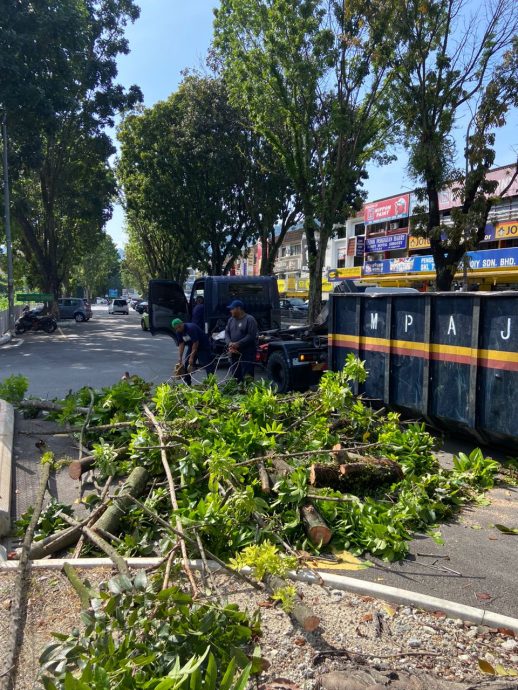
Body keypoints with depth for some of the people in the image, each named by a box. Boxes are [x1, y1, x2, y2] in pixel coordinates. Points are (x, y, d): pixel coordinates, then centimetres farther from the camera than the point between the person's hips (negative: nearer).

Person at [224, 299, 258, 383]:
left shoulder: (250, 319, -8)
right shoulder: (231, 320, 15)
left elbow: (251, 335, -15)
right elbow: (227, 333, 12)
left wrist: (238, 344, -20)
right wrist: (229, 343, -8)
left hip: (247, 353, -7)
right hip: (234, 353, 7)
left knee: (247, 376, -9)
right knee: (235, 376, 10)